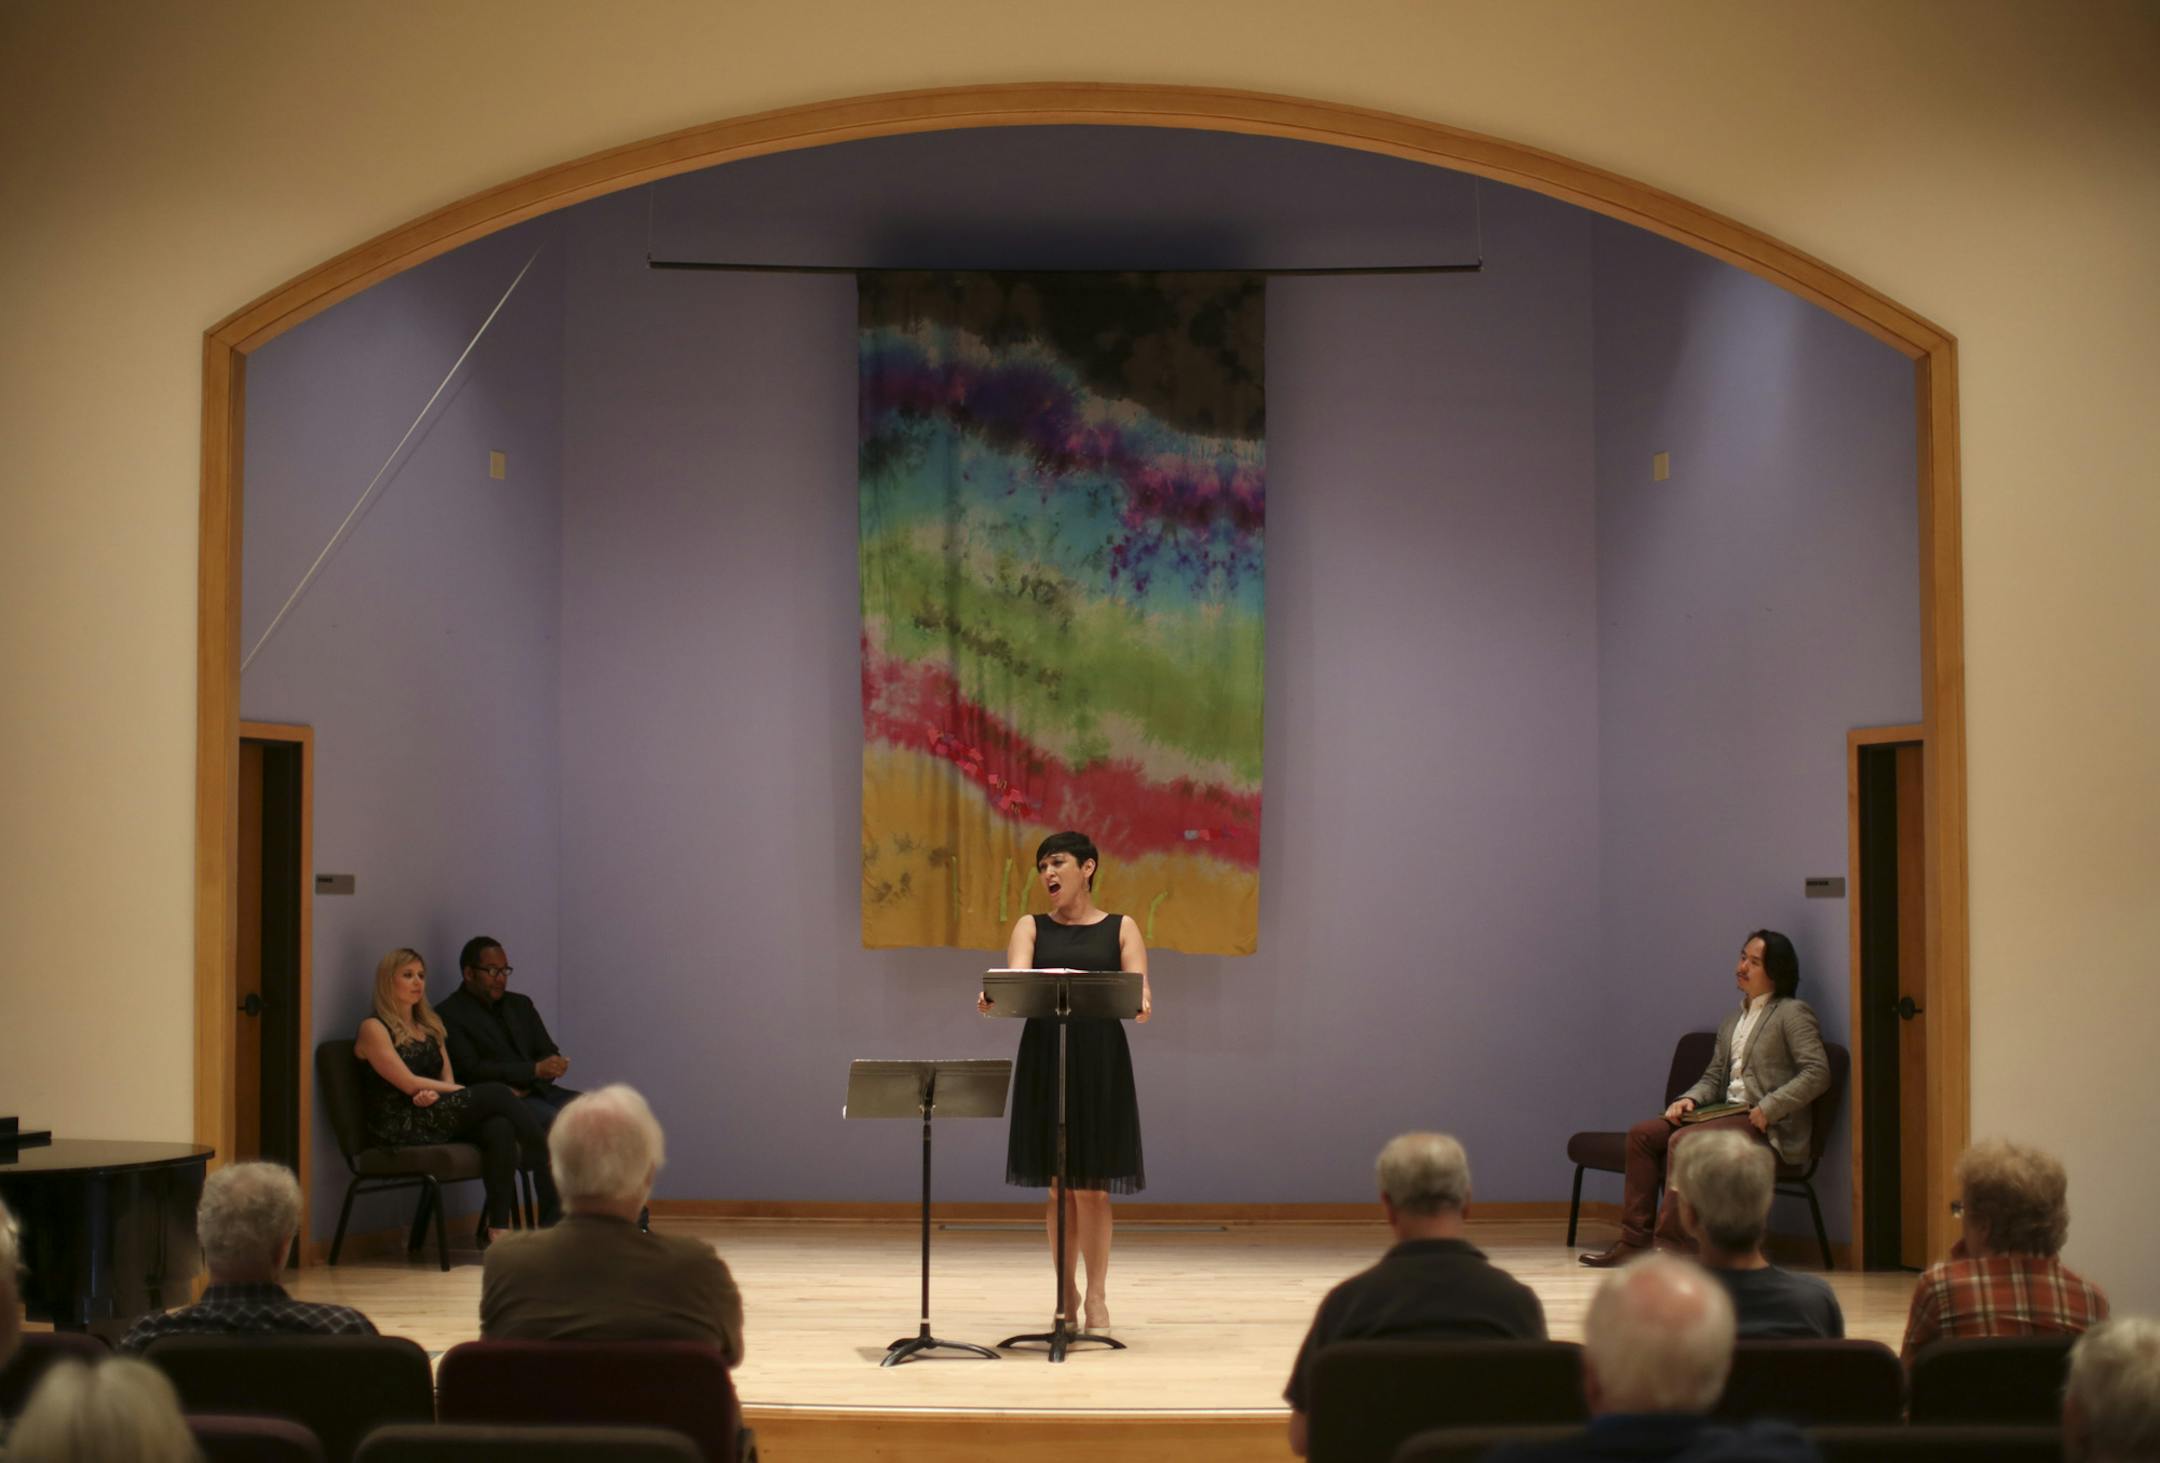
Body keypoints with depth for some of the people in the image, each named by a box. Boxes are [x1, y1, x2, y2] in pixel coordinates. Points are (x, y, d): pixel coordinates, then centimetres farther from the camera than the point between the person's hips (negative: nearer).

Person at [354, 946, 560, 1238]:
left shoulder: (430, 1025, 22)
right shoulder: (374, 1028, 0)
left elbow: (448, 1077, 13)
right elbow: (408, 1083, -9)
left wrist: (435, 1094, -13)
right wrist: (472, 1093, -9)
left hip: (437, 1117, 6)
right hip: (401, 1127, -6)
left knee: (500, 1128, -30)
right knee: (496, 1094, -24)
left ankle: (498, 1227, -35)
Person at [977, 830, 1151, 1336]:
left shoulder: (1121, 928, 7)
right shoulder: (1032, 927, 10)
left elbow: (1138, 988, -5)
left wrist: (1142, 1003, -29)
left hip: (1100, 1060, -1)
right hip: (1043, 1059, 2)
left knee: (1091, 1185, -3)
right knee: (1056, 1184, 6)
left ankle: (1096, 1298, 8)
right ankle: (1066, 1290, 19)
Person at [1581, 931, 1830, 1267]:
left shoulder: (1793, 1013, -2)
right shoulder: (1733, 1022, 22)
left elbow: (1817, 1073, -13)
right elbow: (1713, 1077, 21)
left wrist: (1768, 1108, -19)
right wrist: (1689, 1099, -1)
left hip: (1770, 1127, -8)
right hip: (1729, 1114, 8)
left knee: (1683, 1141, -29)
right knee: (1642, 1133, -7)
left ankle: (1672, 1242, -24)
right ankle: (1634, 1239, -11)